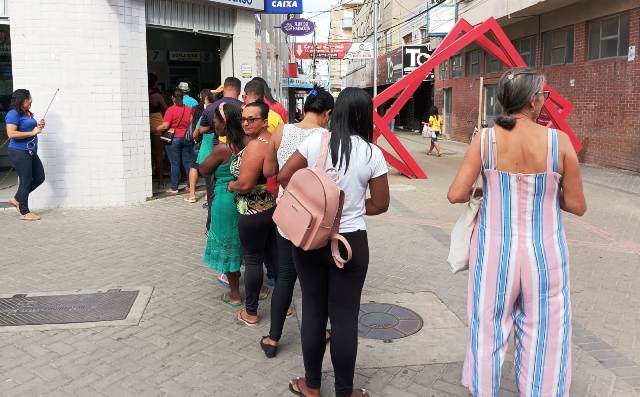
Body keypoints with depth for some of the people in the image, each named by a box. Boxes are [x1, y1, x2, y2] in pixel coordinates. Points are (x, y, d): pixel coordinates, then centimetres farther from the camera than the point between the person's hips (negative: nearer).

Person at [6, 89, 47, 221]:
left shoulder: (28, 114, 12)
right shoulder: (13, 114, -13)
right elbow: (11, 134, -22)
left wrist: (39, 126, 6)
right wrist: (32, 132, -20)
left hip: (31, 152, 9)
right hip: (19, 152, -9)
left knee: (40, 178, 12)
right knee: (26, 181, -3)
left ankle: (17, 199, 26)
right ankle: (24, 212, 9)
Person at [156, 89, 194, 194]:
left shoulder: (170, 110, -10)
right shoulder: (189, 109, 4)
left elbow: (165, 126, -15)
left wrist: (156, 129, 2)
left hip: (174, 139, -4)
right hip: (187, 138, 4)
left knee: (175, 164, 0)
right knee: (188, 162, 10)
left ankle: (174, 188, 5)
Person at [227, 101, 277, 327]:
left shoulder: (255, 146, -21)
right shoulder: (272, 140, 8)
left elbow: (245, 184, -25)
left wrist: (230, 186, -6)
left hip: (254, 213, -9)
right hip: (274, 207, 9)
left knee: (253, 259, 2)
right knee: (272, 255, 18)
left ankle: (250, 313, 15)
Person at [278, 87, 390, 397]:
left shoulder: (316, 141, -6)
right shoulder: (372, 153, -8)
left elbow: (283, 176, -4)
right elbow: (380, 205, -2)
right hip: (350, 243, -1)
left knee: (313, 311, 14)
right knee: (345, 317, 9)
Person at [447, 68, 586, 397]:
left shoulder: (485, 139, -8)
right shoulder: (559, 141, -10)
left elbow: (456, 195, -10)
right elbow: (577, 206, -4)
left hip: (494, 249, 1)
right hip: (544, 252, -1)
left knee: (487, 332, 16)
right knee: (542, 337, 14)